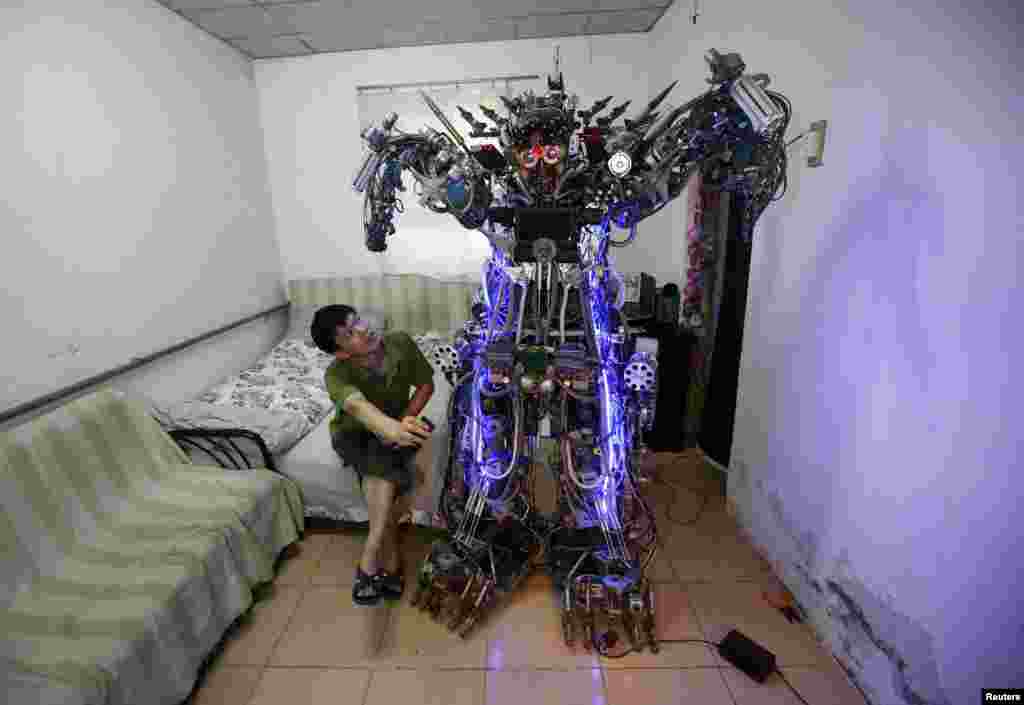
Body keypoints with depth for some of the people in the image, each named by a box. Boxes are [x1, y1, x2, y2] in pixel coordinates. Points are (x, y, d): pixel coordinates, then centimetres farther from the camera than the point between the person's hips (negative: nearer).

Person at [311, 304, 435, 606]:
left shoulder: (401, 343, -21)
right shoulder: (337, 375, -29)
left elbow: (426, 384, -8)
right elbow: (357, 405, -51)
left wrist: (407, 419, -24)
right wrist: (392, 428, -72)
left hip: (394, 427, 2)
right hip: (354, 436, -1)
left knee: (381, 475, -30)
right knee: (385, 467, -32)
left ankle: (370, 562, -22)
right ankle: (390, 564, -26)